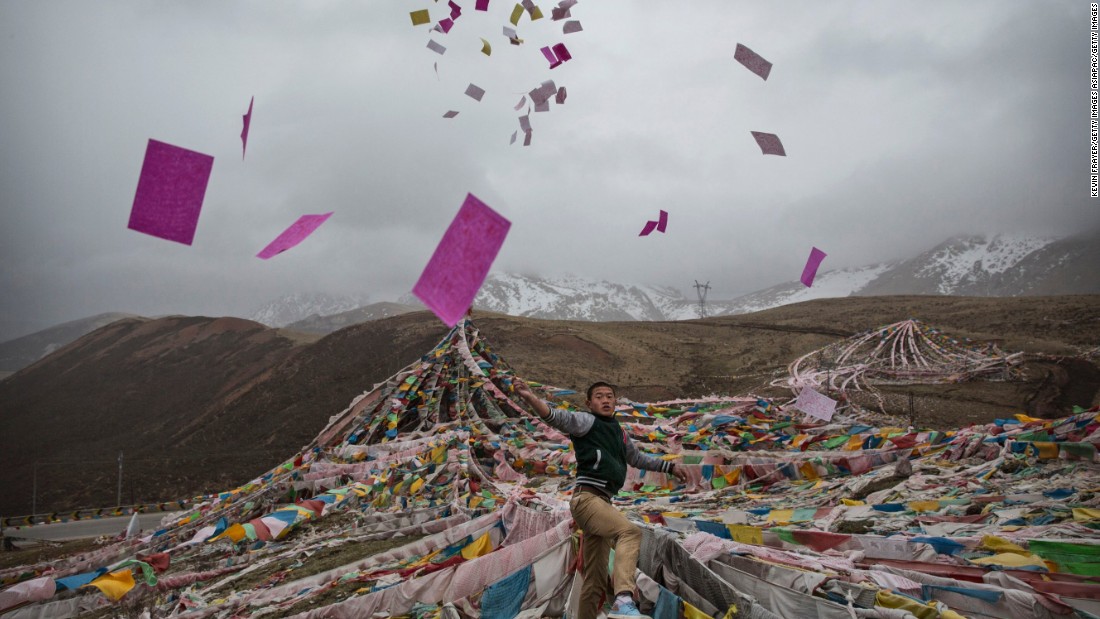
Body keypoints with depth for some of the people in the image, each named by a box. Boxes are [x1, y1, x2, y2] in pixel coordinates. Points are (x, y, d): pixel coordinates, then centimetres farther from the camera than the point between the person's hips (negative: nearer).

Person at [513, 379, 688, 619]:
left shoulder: (619, 433, 24)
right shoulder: (587, 421, 1)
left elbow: (637, 458, 41)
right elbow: (557, 417, -17)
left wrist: (669, 467, 45)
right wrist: (530, 396, -35)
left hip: (602, 502, 9)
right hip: (586, 498, -9)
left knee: (596, 581, 9)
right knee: (630, 531, -31)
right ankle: (623, 600, -45)